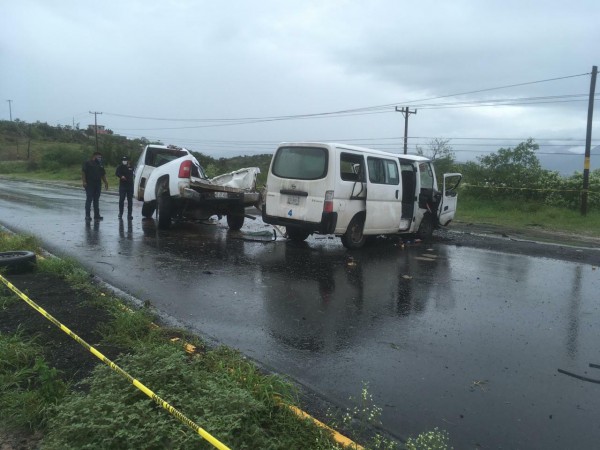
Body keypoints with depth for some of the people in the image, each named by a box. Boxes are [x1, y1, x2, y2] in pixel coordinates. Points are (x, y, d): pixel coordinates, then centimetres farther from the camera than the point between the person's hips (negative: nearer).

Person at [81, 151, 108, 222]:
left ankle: (97, 215, 10)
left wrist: (106, 183, 14)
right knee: (89, 200, -6)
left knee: (96, 200, 8)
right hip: (89, 184, -6)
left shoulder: (100, 165, 18)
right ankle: (87, 216, -4)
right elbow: (83, 172, -8)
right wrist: (84, 181, -17)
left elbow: (103, 175, 22)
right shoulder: (87, 163, -1)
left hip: (98, 185, 6)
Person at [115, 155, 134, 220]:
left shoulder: (131, 167, 11)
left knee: (130, 200, 4)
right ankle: (120, 213, 5)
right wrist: (121, 176, -28)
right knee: (121, 200, -3)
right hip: (122, 185, -2)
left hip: (130, 185, 2)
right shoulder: (120, 167, 5)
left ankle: (129, 214, 8)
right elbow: (117, 173, -12)